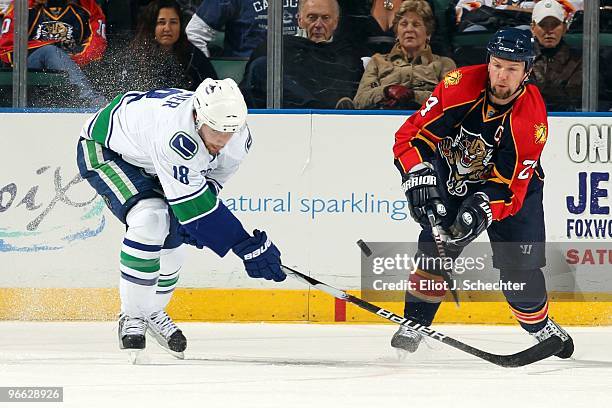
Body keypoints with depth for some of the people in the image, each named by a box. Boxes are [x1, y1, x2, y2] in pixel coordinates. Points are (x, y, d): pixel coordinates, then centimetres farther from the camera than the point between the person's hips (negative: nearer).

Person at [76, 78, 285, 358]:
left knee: (172, 239, 6)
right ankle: (132, 318, -14)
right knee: (151, 219, -27)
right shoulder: (176, 134, -44)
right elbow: (191, 200, -41)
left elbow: (213, 177, 1)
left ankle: (151, 312, 31)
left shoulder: (239, 137, -18)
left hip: (148, 164, 8)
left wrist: (196, 220, -18)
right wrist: (246, 246, -41)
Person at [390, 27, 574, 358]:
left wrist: (483, 209, -43)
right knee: (437, 243, -19)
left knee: (520, 261, -6)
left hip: (509, 178, 0)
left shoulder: (532, 119, -28)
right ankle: (414, 323, -9)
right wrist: (420, 179, -34)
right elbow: (412, 135, -21)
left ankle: (541, 327, 20)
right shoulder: (461, 86, -27)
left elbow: (510, 187, -27)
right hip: (451, 172, 0)